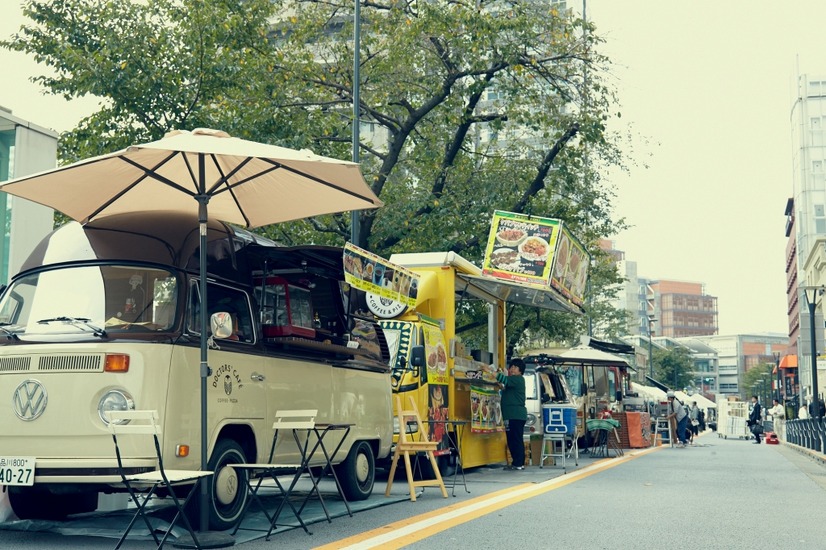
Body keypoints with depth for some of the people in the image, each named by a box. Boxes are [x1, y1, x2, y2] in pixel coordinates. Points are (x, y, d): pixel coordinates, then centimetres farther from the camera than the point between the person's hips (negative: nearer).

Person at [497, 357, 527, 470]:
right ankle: (519, 463, 14)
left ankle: (518, 464, -8)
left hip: (517, 415, -10)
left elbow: (504, 379, -20)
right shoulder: (512, 380, 24)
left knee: (516, 439, -9)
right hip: (511, 415, 10)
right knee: (512, 440, 10)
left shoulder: (518, 379, -7)